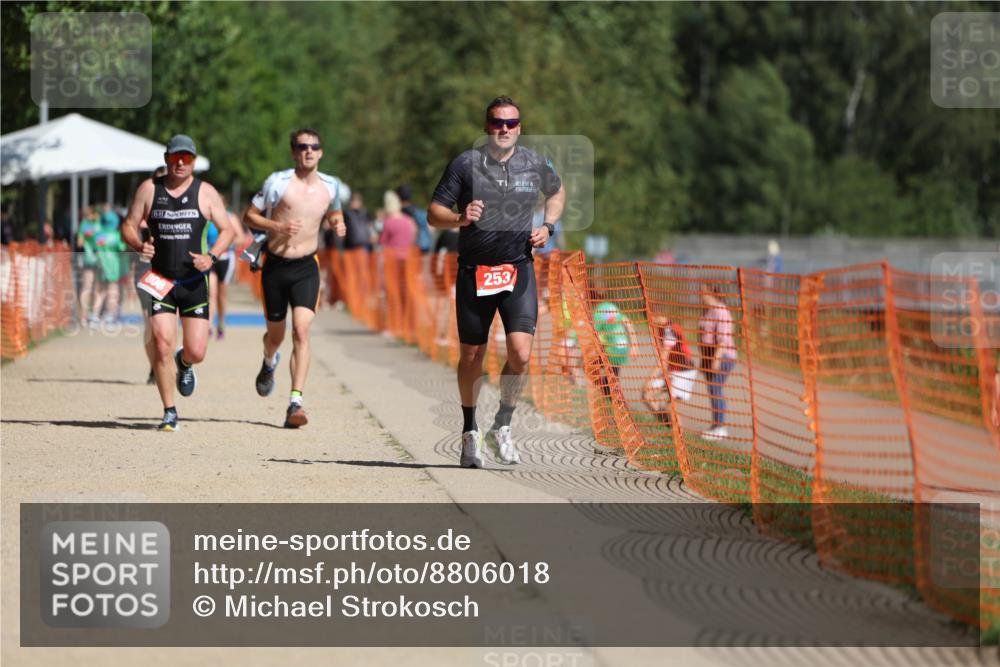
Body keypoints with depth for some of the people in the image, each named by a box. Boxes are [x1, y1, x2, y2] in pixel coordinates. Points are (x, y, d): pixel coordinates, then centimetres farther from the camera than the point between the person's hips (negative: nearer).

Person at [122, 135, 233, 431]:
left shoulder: (206, 192, 2)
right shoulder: (149, 189, 4)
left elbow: (226, 229, 5)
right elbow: (128, 226, 8)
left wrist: (211, 256, -13)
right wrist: (139, 246, -14)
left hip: (195, 282, 0)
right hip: (160, 282, 0)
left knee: (197, 351, -3)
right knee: (162, 346, -12)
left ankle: (184, 363, 36)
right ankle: (169, 413, 0)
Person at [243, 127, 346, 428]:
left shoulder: (331, 186, 3)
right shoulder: (278, 182, -9)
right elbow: (249, 216, -3)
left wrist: (337, 223, 0)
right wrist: (277, 226, -20)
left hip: (306, 268, 1)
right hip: (276, 267, -1)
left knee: (301, 331, -17)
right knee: (276, 333, 14)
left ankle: (296, 403, -20)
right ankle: (269, 363, 52)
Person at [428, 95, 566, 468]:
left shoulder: (534, 165, 4)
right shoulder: (466, 164, -3)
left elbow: (557, 193, 25)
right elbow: (434, 214, -3)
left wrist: (548, 226, 7)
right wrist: (460, 219, -23)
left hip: (518, 270, 1)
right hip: (474, 271, -1)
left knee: (521, 353, -15)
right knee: (471, 357, 7)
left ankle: (502, 428, 5)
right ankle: (470, 434, 26)